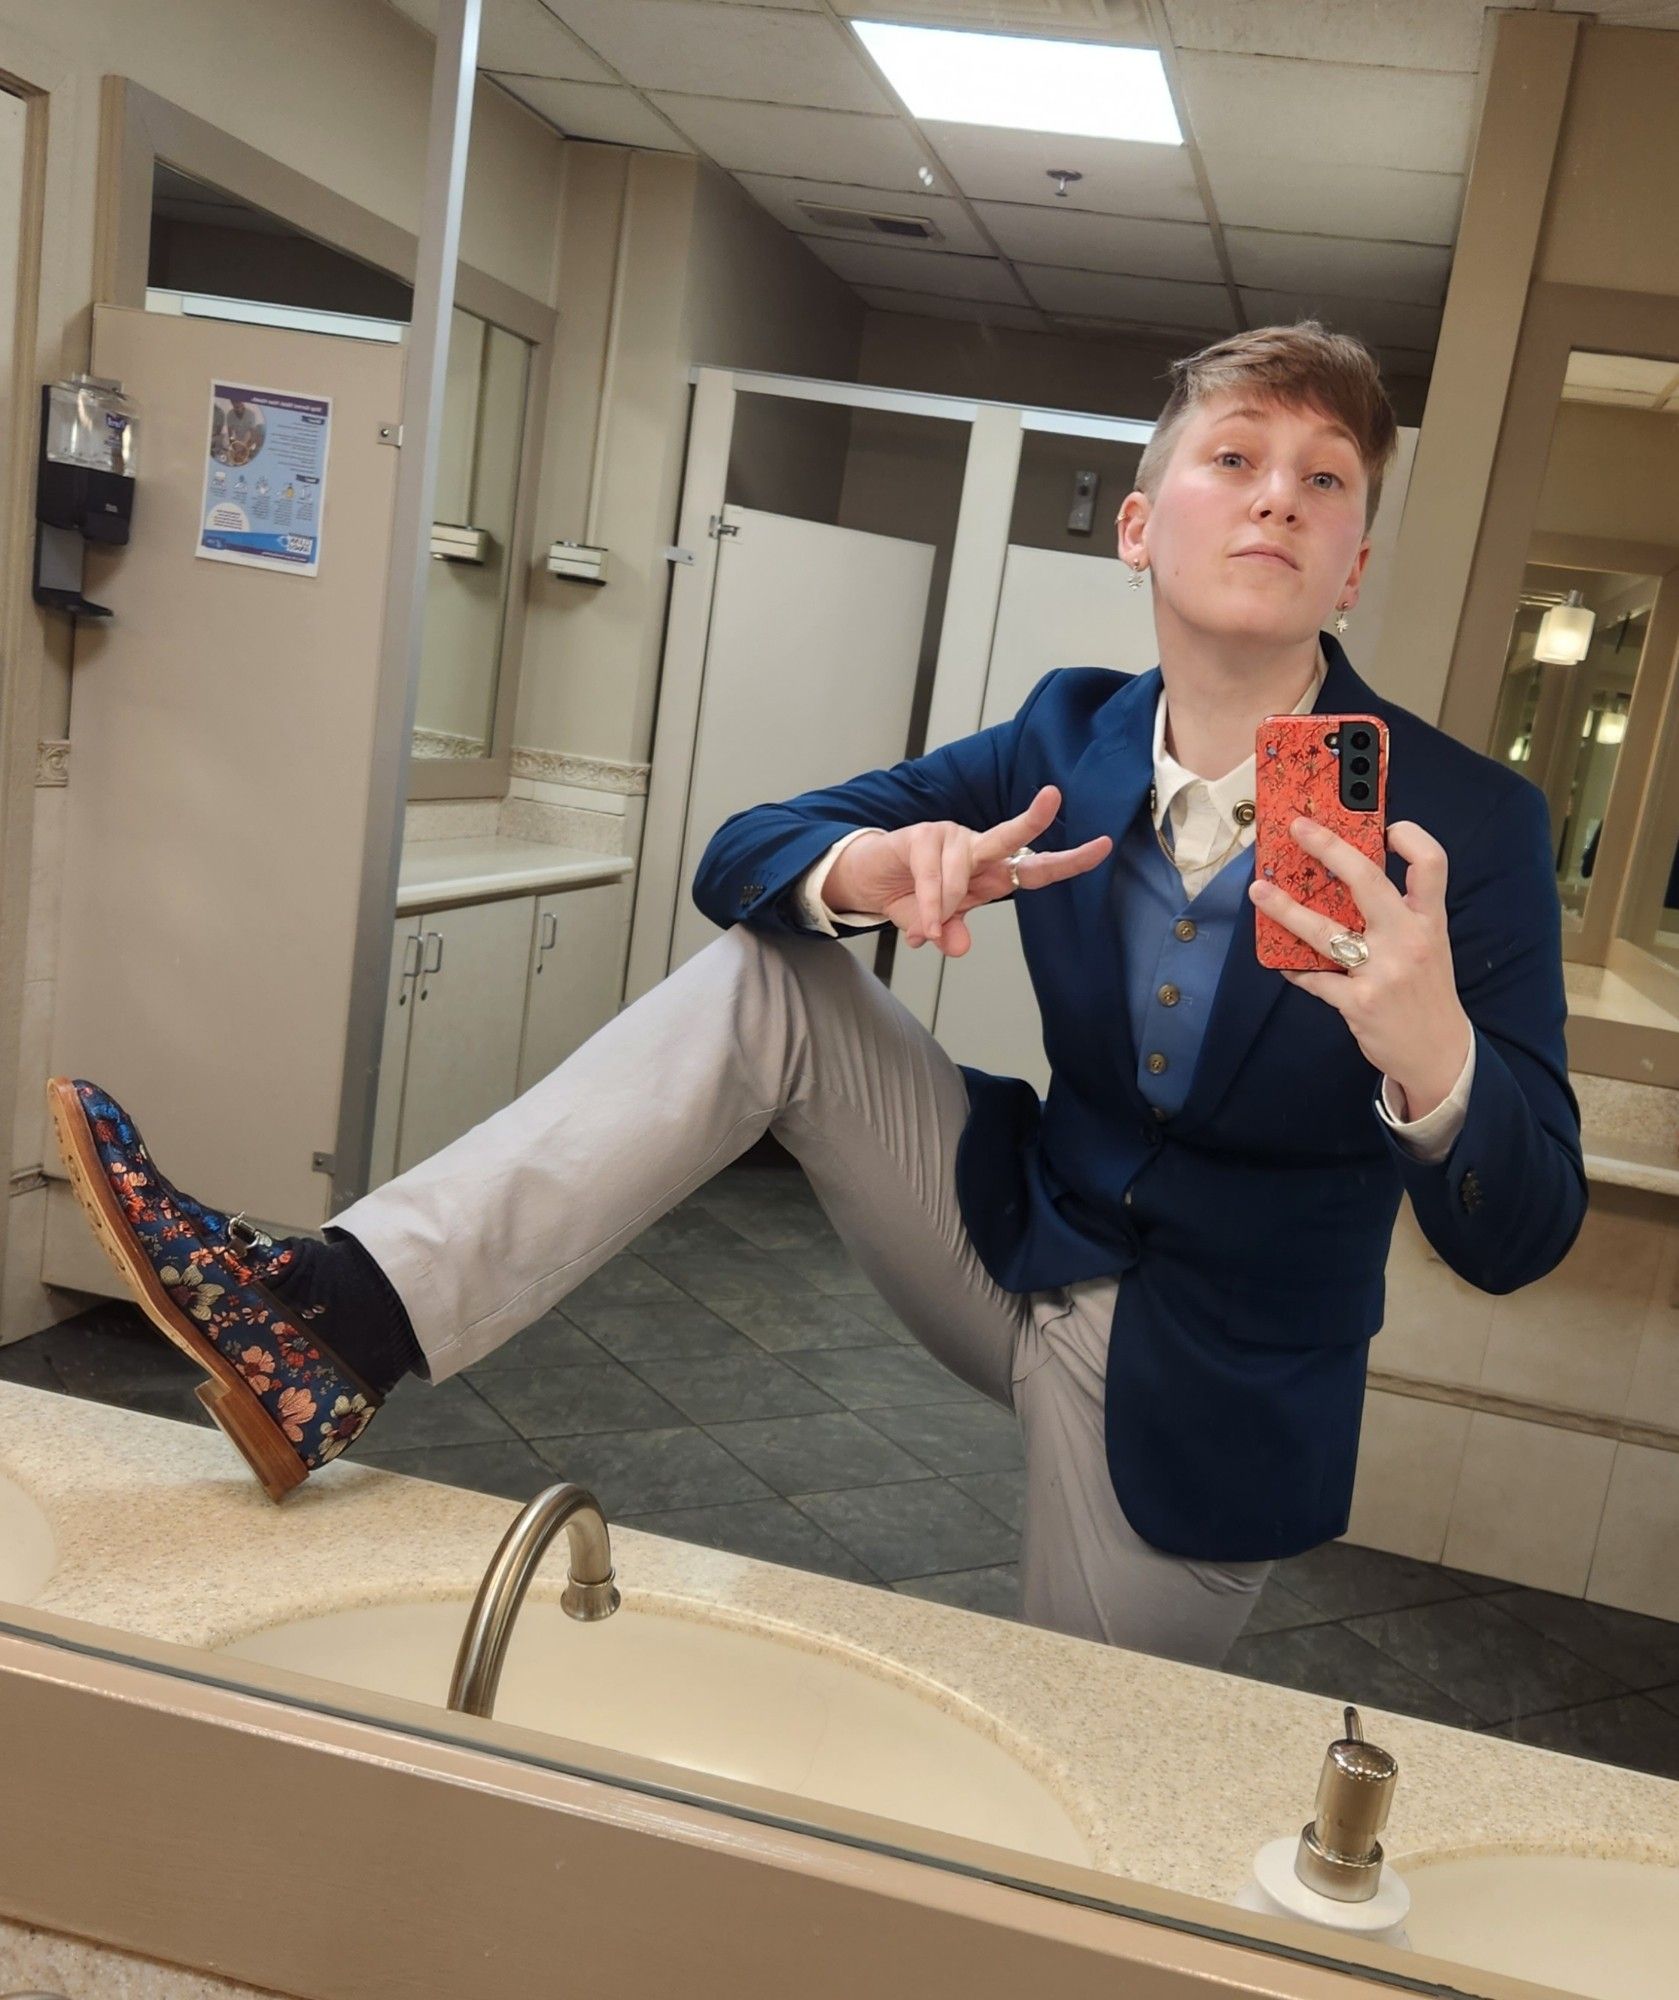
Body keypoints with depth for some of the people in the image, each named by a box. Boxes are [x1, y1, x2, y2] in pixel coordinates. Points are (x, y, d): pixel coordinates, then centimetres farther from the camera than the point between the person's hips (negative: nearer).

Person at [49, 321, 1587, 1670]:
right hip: (1017, 1247, 3)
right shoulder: (1072, 737, -5)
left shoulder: (1471, 826, -18)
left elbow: (1516, 1243, -20)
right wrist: (873, 865, -31)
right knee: (760, 978, -14)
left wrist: (1429, 1048, -44)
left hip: (1201, 1399, -3)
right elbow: (742, 856, -6)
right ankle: (331, 1331, -22)